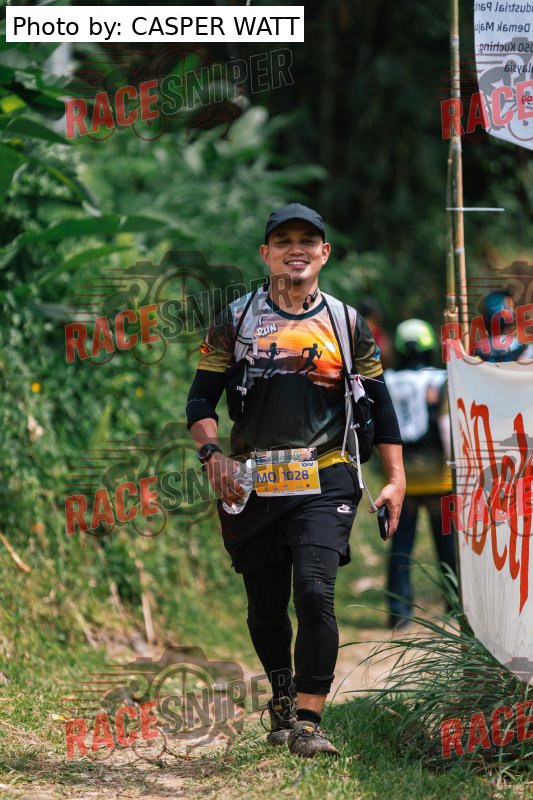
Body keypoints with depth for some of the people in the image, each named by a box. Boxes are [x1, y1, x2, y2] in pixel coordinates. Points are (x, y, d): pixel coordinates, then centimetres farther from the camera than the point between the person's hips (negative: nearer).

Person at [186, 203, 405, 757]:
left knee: (314, 593, -19)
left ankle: (307, 723, -19)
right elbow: (201, 399, 6)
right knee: (265, 608, 9)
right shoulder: (235, 321, 6)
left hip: (324, 482, -1)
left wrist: (395, 479, 8)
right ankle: (282, 697, 35)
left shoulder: (347, 324, 8)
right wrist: (212, 453, -13)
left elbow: (379, 404, 14)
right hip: (253, 484, 1)